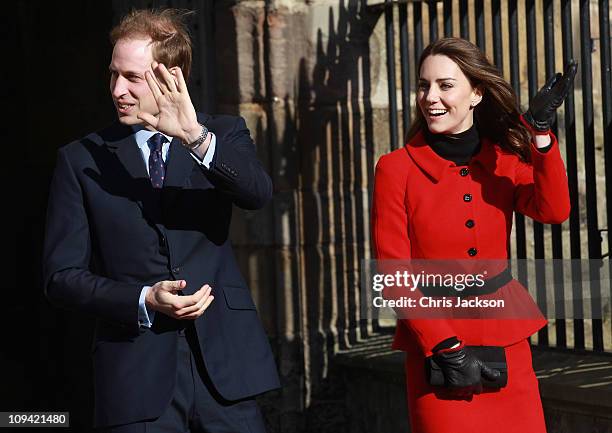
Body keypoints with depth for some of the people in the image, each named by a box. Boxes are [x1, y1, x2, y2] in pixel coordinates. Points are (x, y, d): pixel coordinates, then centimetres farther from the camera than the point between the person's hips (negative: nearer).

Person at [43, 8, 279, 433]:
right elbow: (62, 275, 2)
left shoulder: (224, 134, 6)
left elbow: (258, 192, -15)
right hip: (137, 374, 0)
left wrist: (196, 137, -30)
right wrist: (143, 301, -12)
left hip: (224, 364, 0)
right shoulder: (81, 159, 4)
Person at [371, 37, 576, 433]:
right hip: (433, 344, -3)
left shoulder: (505, 160, 6)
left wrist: (540, 132, -22)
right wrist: (445, 349, -14)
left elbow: (554, 210, -12)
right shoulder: (396, 169, -4)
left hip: (506, 342, 3)